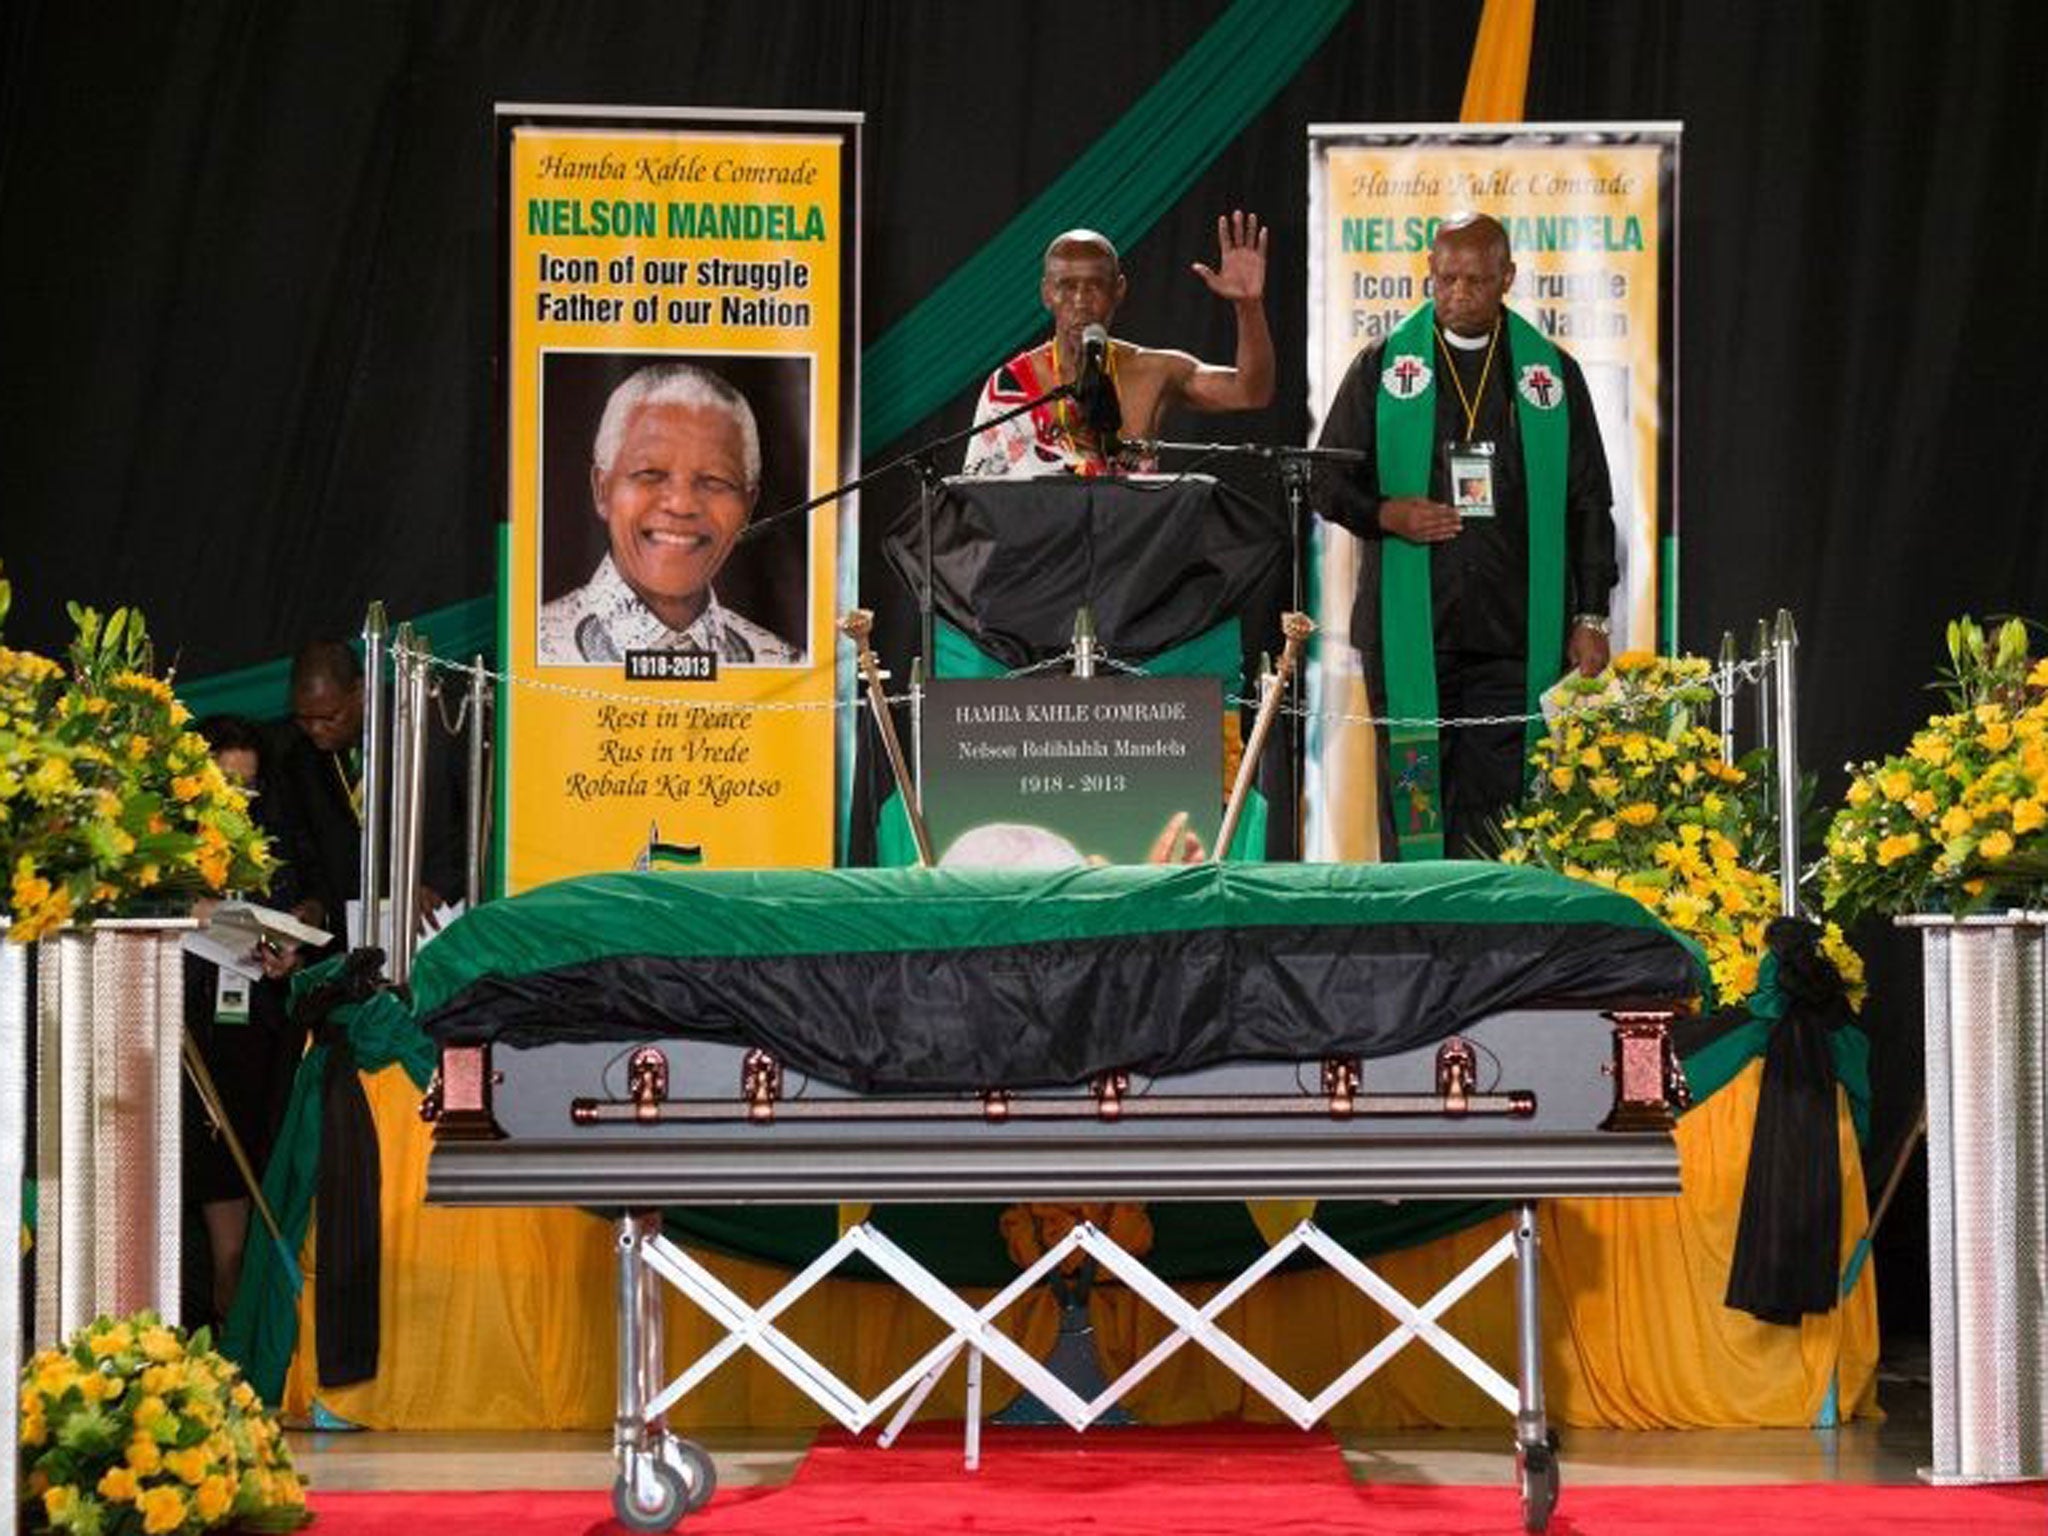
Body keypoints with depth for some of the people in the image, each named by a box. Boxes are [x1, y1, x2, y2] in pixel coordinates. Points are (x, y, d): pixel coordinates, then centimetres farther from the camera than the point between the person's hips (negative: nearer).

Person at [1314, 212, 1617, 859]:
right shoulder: (1383, 367, 8)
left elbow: (1588, 503, 11)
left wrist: (1590, 617, 4)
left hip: (1516, 635, 0)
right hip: (1411, 630, 0)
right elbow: (1328, 479, 11)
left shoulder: (1552, 374, 10)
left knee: (1494, 808, -3)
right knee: (1410, 803, -1)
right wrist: (1386, 514, -9)